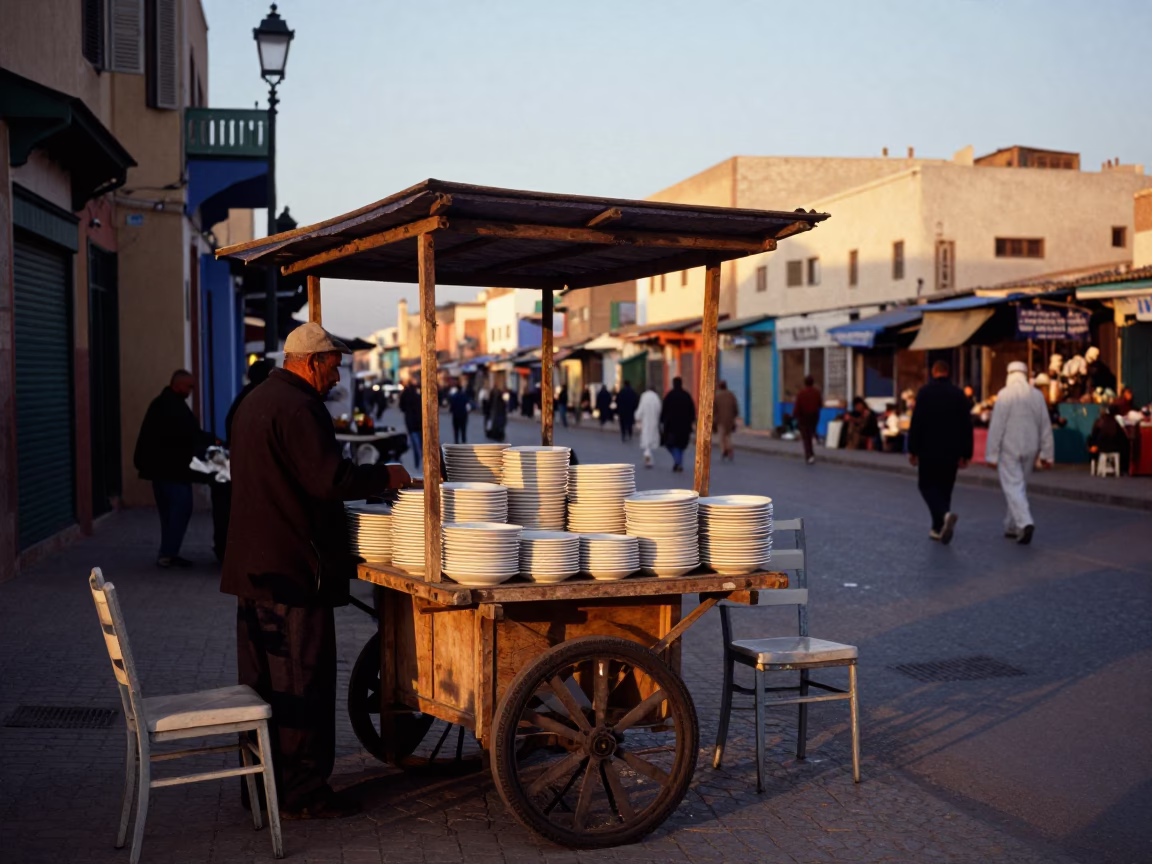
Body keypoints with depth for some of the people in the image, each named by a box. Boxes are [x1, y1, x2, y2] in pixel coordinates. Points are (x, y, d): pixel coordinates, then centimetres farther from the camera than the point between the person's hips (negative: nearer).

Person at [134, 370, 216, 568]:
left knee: (169, 511, 13)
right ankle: (167, 554, -10)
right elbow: (191, 434, -18)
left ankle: (168, 553, 15)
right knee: (181, 509, -8)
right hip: (172, 467, -10)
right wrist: (213, 441, -6)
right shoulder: (175, 406, -15)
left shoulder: (160, 403, 18)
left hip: (159, 465, 10)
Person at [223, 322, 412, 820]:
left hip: (252, 566, 10)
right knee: (301, 681, -3)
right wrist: (385, 476, -9)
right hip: (293, 569, -10)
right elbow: (331, 480, -23)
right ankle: (302, 793, 4)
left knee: (261, 679, 15)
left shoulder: (255, 401, 16)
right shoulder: (297, 408, -17)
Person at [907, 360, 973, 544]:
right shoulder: (958, 393, 2)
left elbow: (916, 422, -10)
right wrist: (966, 453, 9)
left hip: (929, 450, -3)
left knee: (927, 486, 5)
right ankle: (938, 528, 17)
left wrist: (912, 449, -4)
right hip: (951, 451, 3)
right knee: (944, 488, 14)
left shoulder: (925, 392, -8)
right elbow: (966, 426, 4)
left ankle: (945, 514, -22)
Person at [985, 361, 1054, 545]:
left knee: (1013, 487, -5)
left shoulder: (1005, 394, -10)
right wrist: (1046, 453, 12)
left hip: (1009, 449, -5)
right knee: (1020, 487, 16)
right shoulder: (1037, 395, 3)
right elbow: (1045, 426, 6)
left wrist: (991, 454, -8)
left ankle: (1024, 523, -24)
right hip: (1030, 449, 5)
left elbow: (996, 426, -12)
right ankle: (1012, 527, 23)